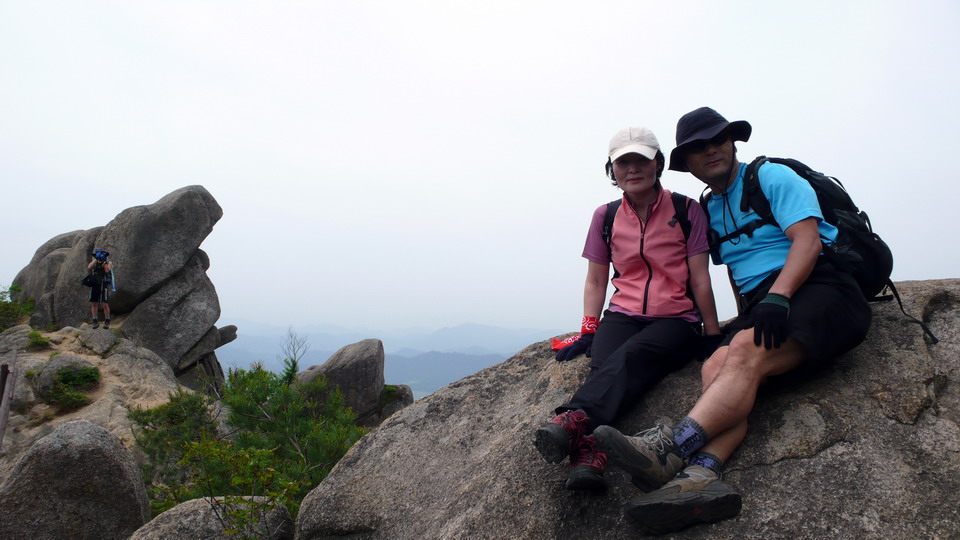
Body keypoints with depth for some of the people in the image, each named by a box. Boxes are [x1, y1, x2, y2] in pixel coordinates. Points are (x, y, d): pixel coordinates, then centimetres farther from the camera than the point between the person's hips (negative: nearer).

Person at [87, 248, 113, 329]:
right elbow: (89, 267, -9)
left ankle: (107, 322, 3)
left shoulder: (109, 263, 4)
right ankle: (95, 322, 11)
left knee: (104, 304, -8)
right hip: (94, 286, 3)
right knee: (93, 304, 2)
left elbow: (107, 270, -14)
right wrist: (95, 259, -8)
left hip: (104, 286, -3)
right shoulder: (93, 262, 11)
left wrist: (104, 261, -12)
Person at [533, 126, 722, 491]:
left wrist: (713, 336, -2)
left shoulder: (687, 211, 3)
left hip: (676, 321, -2)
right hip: (622, 316, 2)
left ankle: (573, 421, -61)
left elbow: (700, 280, 2)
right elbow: (596, 281, 13)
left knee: (628, 357, -36)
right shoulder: (605, 217, 11)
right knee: (604, 366, -33)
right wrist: (588, 330, 1)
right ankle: (587, 454, -56)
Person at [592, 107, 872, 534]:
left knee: (747, 350, -34)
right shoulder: (709, 211, 23)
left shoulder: (772, 177, 4)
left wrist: (777, 297, -24)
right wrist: (746, 317, 15)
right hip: (762, 305, 6)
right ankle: (702, 475, -48)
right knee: (717, 367, -25)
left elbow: (808, 241, -10)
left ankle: (671, 448, -50)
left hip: (818, 287, -5)